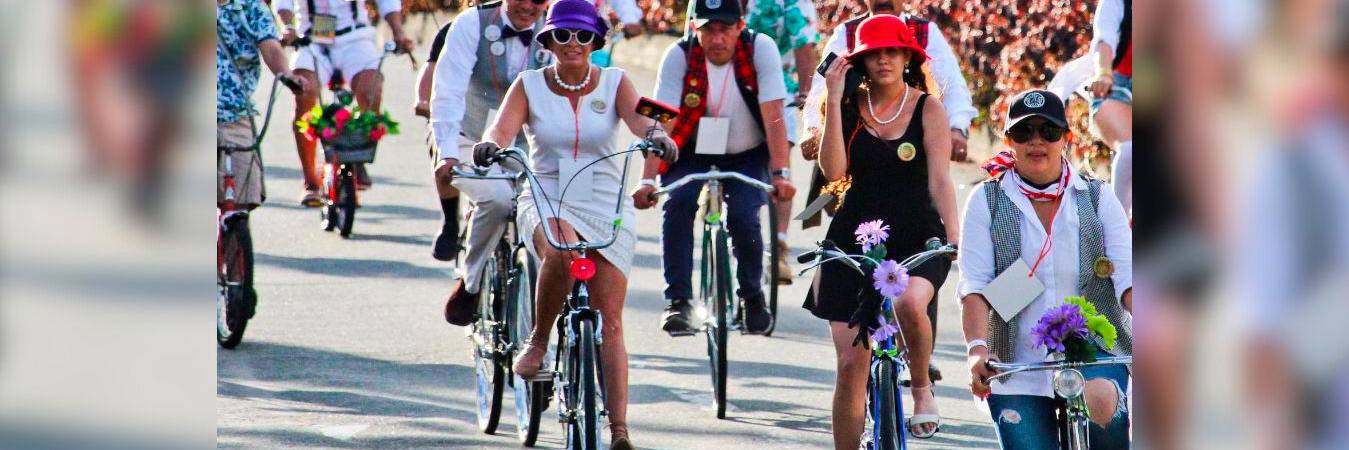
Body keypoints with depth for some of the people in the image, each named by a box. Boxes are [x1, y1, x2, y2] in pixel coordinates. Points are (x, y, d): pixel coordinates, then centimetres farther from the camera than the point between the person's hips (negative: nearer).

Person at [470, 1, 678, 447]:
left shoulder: (613, 82, 4)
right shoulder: (530, 85, 3)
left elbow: (637, 116, -15)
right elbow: (504, 127, -12)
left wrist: (655, 132, -38)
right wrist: (490, 144, -37)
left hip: (607, 208, 1)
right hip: (546, 202, -1)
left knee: (609, 322, -6)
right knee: (560, 254, -37)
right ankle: (537, 341, -14)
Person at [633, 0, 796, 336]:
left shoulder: (761, 49, -19)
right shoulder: (679, 56, -18)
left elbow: (773, 117, -23)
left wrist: (781, 174, -33)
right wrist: (648, 180, -35)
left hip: (746, 155, -1)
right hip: (693, 153, 1)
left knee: (743, 217, -22)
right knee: (677, 205, -27)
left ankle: (752, 296, 5)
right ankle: (678, 301, -20)